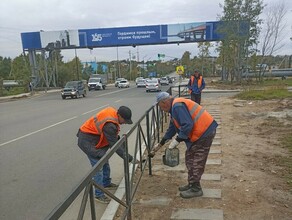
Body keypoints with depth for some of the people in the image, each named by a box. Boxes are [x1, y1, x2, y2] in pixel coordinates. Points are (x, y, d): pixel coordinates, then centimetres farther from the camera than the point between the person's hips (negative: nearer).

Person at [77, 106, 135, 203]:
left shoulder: (112, 111, -8)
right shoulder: (109, 125, -34)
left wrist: (118, 137, 0)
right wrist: (127, 157, -20)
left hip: (94, 136, 10)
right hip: (87, 141, -10)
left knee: (104, 162, 20)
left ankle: (106, 183, 39)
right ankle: (99, 195, 2)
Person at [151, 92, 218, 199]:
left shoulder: (178, 106, -19)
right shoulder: (175, 108, 15)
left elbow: (187, 125, -27)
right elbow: (172, 129, 23)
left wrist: (177, 140, -18)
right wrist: (160, 144, 26)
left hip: (204, 132, -11)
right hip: (200, 133, 11)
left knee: (197, 162, -2)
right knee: (190, 158, 16)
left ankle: (196, 189, 11)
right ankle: (192, 184, 28)